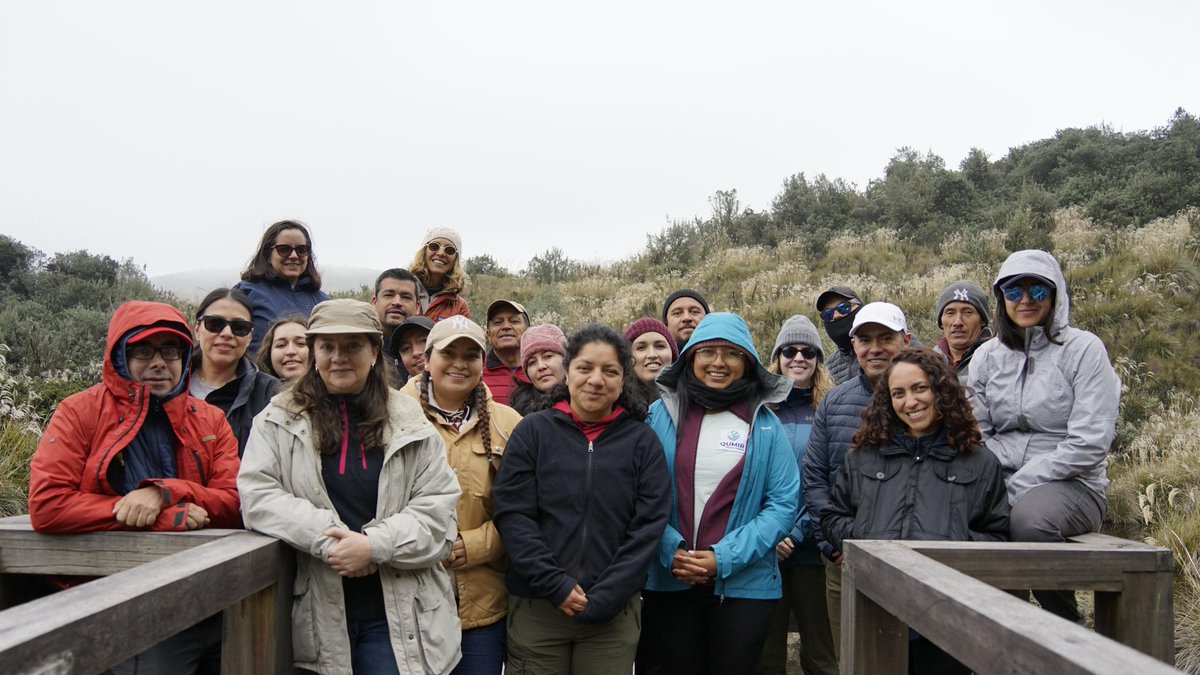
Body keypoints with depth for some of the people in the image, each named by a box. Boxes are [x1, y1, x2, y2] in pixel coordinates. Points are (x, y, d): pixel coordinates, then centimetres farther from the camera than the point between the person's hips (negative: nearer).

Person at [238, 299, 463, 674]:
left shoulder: (411, 425, 5)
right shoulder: (279, 421, 5)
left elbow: (437, 508, -1)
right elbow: (256, 496, -6)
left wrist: (374, 544, -16)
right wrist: (327, 537, -18)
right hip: (317, 615, 0)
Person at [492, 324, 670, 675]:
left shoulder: (643, 442, 3)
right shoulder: (533, 431, 2)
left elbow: (648, 527, -3)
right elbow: (512, 514, -5)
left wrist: (604, 599, -11)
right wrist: (555, 586, -13)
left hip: (613, 613, 1)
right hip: (535, 608, 0)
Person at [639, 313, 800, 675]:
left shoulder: (765, 424, 0)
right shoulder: (660, 414, 1)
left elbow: (783, 503, -5)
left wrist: (724, 558, -14)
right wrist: (670, 551, -14)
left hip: (743, 585, 0)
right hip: (668, 582, 0)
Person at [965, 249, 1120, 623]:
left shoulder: (1083, 349, -3)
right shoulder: (987, 356, 12)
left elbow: (1089, 443, -11)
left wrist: (1021, 484, -15)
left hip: (1071, 483, -3)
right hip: (1000, 480, 4)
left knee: (1030, 517, -36)